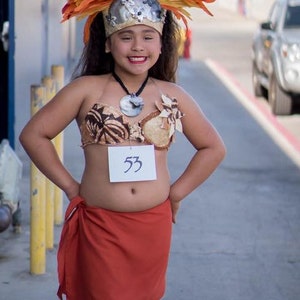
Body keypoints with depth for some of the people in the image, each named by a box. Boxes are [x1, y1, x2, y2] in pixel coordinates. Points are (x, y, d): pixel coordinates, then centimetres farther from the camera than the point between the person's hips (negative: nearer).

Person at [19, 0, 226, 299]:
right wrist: (70, 186, -2)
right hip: (99, 226, -3)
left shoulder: (173, 97, 4)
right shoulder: (86, 90, -4)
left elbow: (213, 148, 14)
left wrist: (177, 192, 7)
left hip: (154, 226, 3)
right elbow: (33, 135, -1)